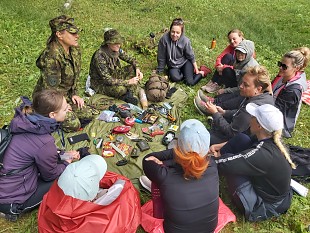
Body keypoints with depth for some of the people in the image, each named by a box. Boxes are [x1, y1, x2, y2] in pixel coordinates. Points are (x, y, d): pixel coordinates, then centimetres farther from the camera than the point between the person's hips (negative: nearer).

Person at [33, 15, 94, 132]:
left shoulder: (75, 50, -4)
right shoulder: (51, 57, -30)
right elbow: (51, 89, -26)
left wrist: (74, 94, 2)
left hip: (66, 95, 8)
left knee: (88, 115, 1)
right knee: (74, 125, -16)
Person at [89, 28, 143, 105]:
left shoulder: (116, 50, -8)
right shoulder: (100, 57, -30)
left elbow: (130, 59, 6)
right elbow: (107, 79, -32)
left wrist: (137, 69, -15)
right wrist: (128, 82, -32)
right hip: (100, 84, -8)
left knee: (133, 68, -8)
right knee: (120, 89, -37)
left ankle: (129, 95, -15)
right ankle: (125, 96, -2)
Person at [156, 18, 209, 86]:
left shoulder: (185, 41, -22)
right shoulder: (164, 39, -24)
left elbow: (191, 56, -7)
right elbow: (161, 57, -14)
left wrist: (197, 71, -1)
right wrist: (159, 72, -5)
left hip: (185, 62, -1)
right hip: (172, 66, 1)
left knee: (190, 82, -17)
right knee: (175, 78, -29)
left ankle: (202, 71, 12)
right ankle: (183, 72, 4)